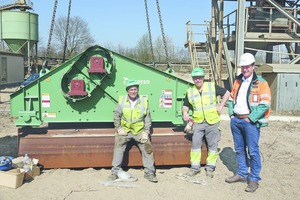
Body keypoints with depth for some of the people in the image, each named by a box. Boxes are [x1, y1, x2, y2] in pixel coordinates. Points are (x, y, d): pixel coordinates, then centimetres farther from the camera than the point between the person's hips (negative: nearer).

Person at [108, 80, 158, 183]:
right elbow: (116, 117, 7)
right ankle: (115, 172, -8)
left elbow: (147, 118, 5)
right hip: (124, 130, 0)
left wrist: (146, 132, -4)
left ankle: (149, 172, 1)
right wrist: (119, 128, -4)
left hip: (140, 131, 0)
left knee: (147, 147, -12)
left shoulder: (144, 101, 0)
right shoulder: (122, 100, 0)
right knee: (118, 146, -18)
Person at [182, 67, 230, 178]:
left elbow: (226, 93, 5)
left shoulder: (212, 86, -1)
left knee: (212, 145, 5)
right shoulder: (190, 91, 6)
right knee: (195, 143, -1)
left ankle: (210, 168, 17)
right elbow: (185, 106, 11)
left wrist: (221, 106, -3)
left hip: (212, 122, -2)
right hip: (198, 122, 2)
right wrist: (185, 113, -11)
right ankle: (195, 167, 11)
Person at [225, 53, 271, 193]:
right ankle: (241, 174, 28)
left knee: (253, 151, -3)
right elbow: (231, 99, 19)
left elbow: (265, 105, -13)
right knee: (239, 149, 14)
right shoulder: (237, 81, 12)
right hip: (235, 121, 6)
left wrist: (250, 119, -14)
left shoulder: (261, 83, -7)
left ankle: (254, 179, 8)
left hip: (250, 122, -6)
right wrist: (231, 114, 6)